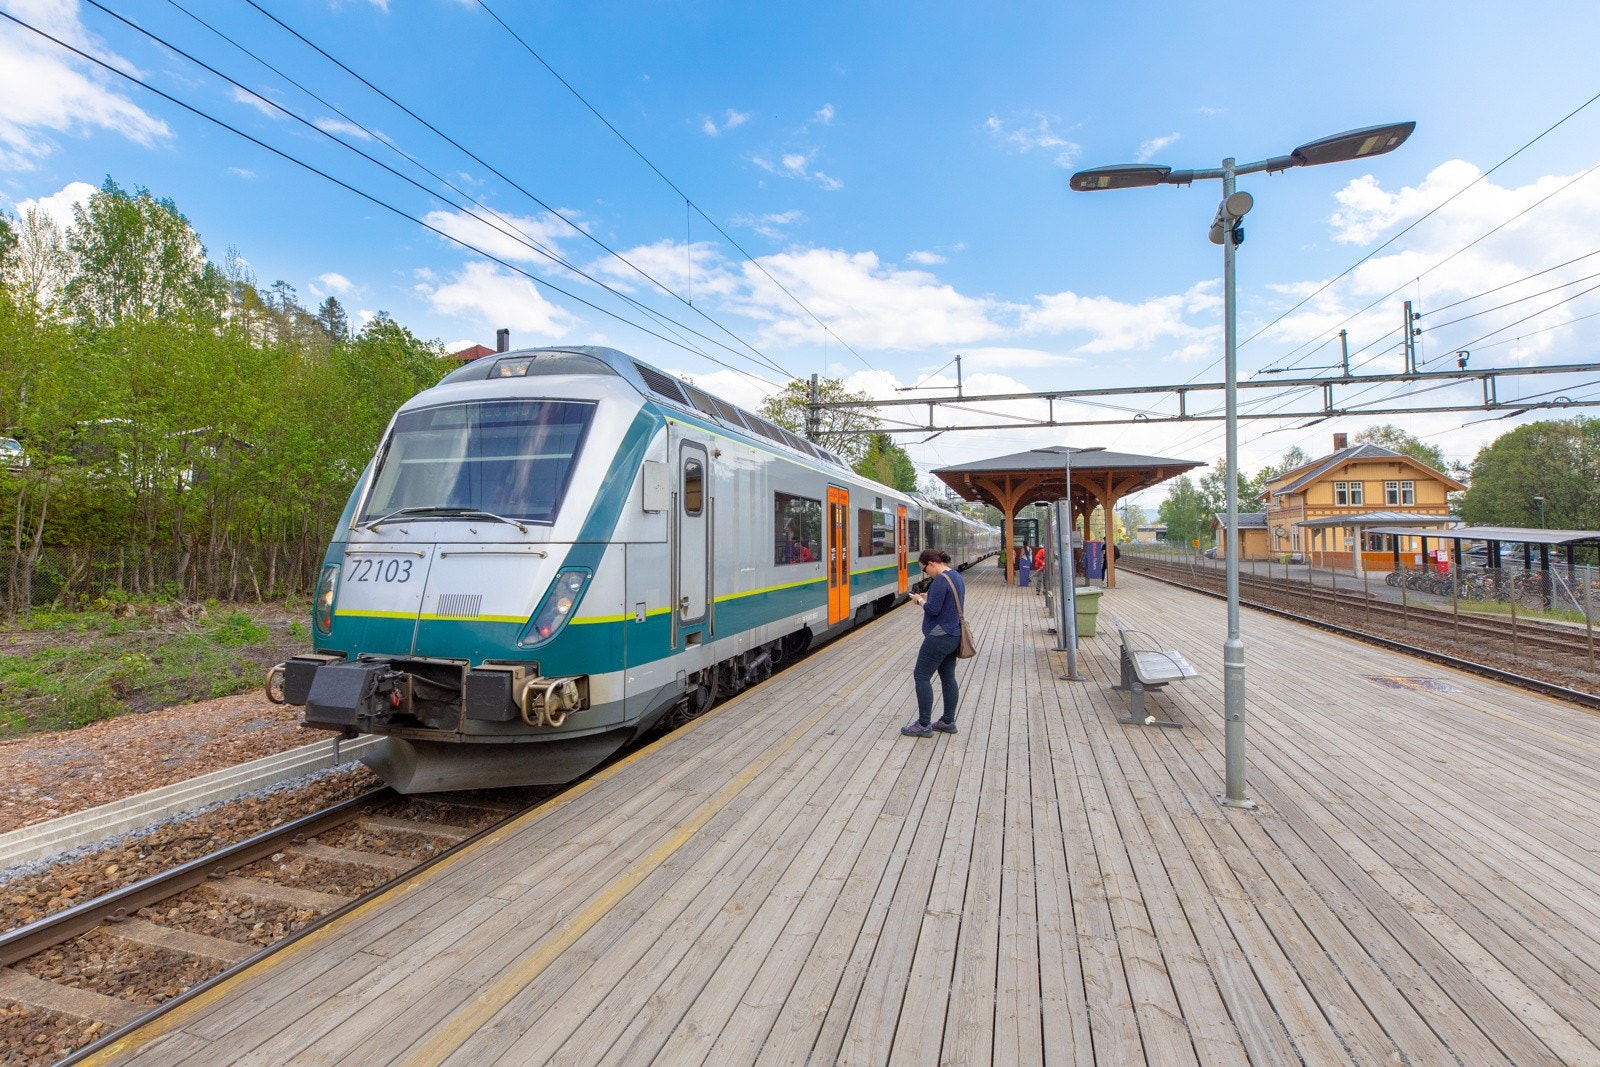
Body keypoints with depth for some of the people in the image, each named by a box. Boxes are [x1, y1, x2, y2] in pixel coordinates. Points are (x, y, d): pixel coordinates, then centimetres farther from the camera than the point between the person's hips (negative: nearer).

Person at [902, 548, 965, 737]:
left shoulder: (940, 580, -19)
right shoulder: (956, 576, 12)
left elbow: (932, 609, -22)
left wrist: (920, 600, -5)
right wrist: (928, 597, 11)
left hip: (939, 637, -10)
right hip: (953, 635, 10)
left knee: (921, 676, -3)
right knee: (948, 677, 14)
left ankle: (924, 725, 1)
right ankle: (948, 722, 22)